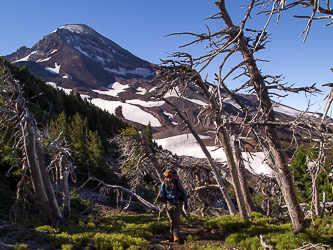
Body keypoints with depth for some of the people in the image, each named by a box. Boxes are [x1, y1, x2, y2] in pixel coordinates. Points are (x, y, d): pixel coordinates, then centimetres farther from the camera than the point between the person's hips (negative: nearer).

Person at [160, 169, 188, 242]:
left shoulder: (177, 182, -13)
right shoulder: (164, 184, -6)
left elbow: (183, 192, -4)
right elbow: (162, 193, 4)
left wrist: (185, 202, -5)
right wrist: (162, 198, -22)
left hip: (178, 203, -3)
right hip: (169, 203, 3)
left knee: (176, 219, -12)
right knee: (171, 220, 10)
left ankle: (176, 236, -7)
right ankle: (172, 235, 22)